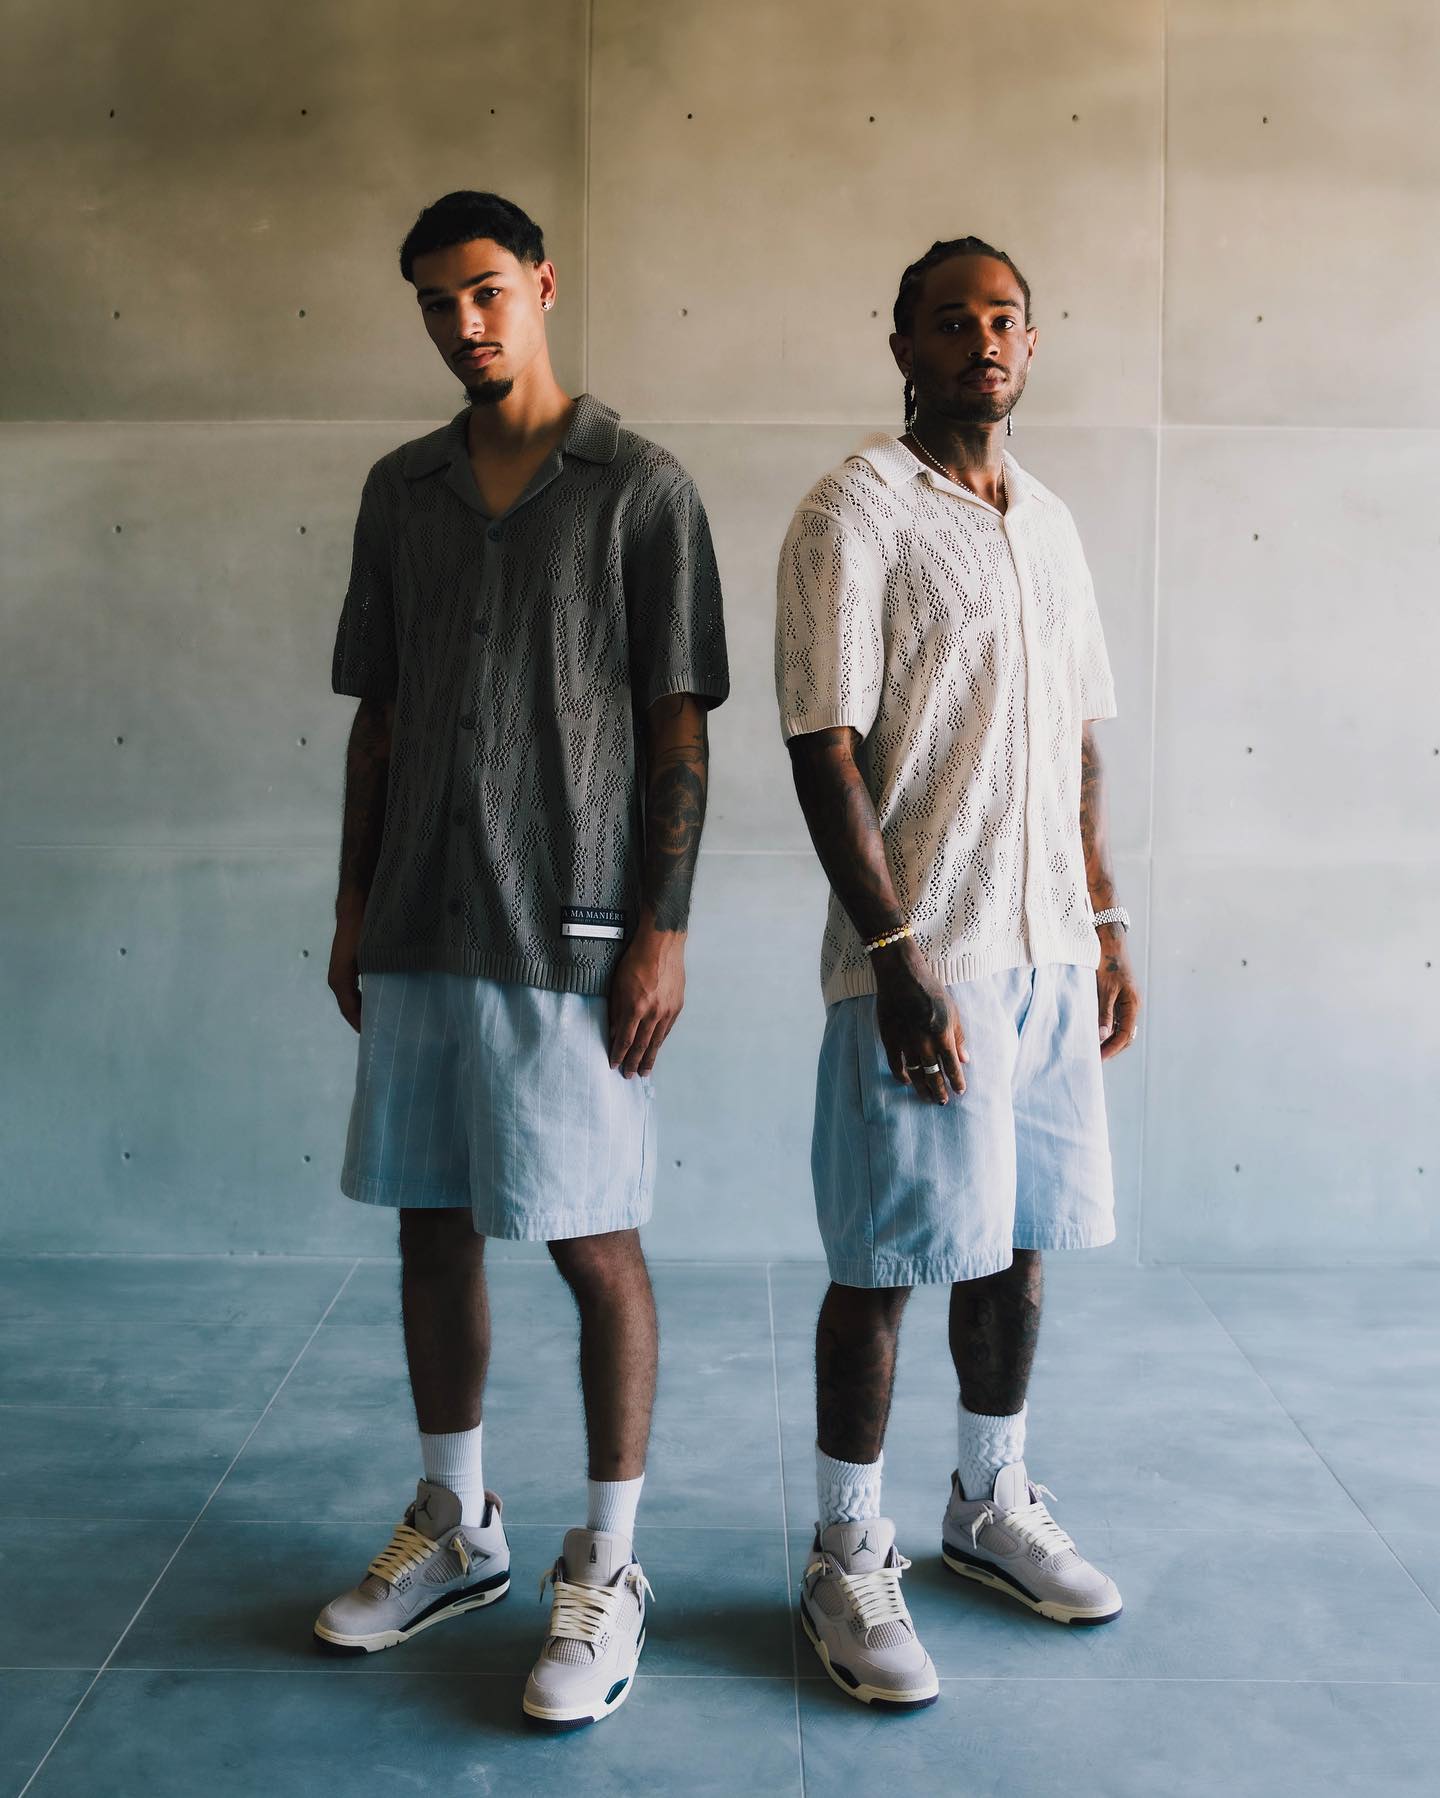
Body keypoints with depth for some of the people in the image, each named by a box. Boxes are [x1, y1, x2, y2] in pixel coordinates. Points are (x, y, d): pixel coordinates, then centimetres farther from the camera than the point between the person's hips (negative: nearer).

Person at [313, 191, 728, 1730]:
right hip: (417, 927, 6)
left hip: (568, 935, -5)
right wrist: (352, 906, 11)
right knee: (431, 1227, 12)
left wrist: (662, 927, -11)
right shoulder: (400, 491, 13)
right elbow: (376, 716, 15)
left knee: (595, 1245, 0)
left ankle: (606, 1566, 15)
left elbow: (678, 726, -5)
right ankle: (454, 1529, 30)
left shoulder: (641, 488, -1)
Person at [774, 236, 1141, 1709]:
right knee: (885, 1263, 0)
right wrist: (898, 955, -19)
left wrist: (1107, 927, 14)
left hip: (1050, 952, 7)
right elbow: (823, 748, -13)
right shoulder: (854, 514, -6)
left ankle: (992, 1505, 33)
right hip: (923, 958, -6)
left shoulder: (1048, 523, 15)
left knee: (1015, 1240, 15)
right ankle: (848, 1559, 16)